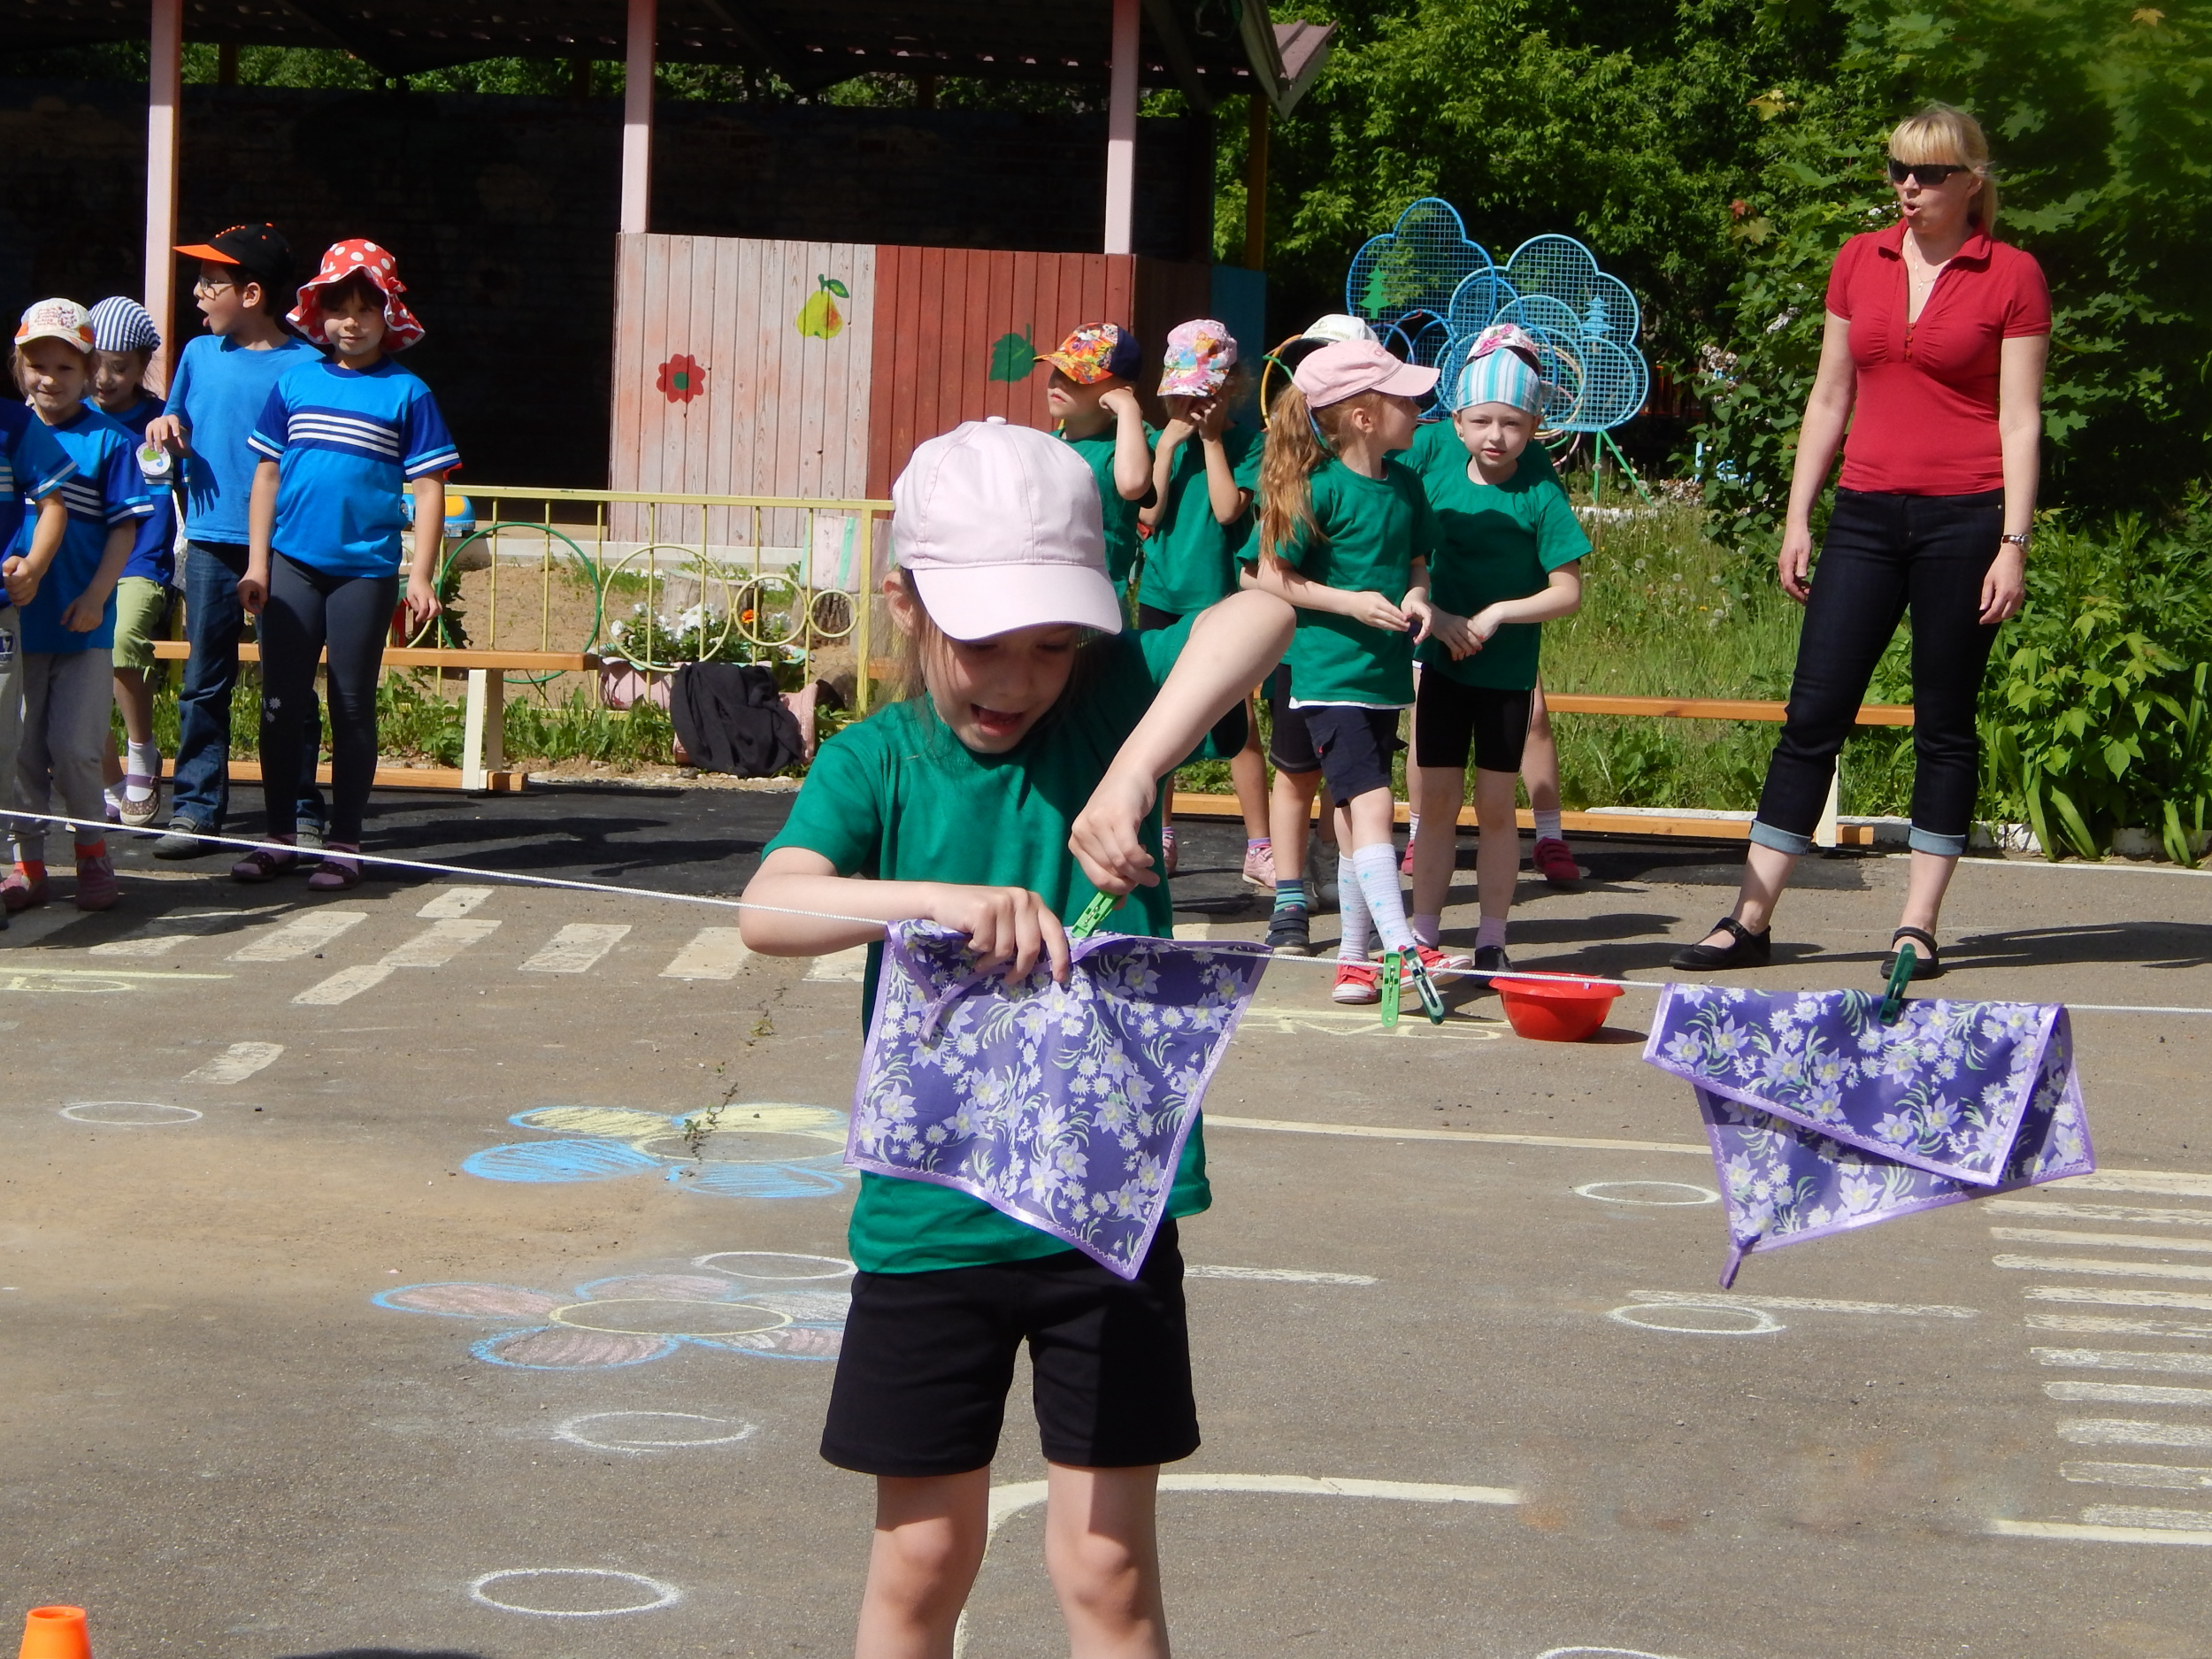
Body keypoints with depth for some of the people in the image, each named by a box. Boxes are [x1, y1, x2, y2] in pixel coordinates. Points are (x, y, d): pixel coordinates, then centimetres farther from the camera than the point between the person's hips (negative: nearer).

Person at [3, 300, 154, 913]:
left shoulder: (108, 441, -2)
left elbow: (124, 527, -3)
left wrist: (95, 596, -12)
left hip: (81, 621, -3)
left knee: (72, 746, -5)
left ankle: (92, 854, 15)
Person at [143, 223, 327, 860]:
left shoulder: (304, 365, -6)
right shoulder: (199, 353, 9)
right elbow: (179, 439, 20)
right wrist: (166, 430, -2)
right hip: (209, 543, 4)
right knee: (204, 682, 5)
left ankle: (301, 813, 10)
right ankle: (195, 808, 10)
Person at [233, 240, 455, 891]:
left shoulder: (407, 393, -3)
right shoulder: (295, 384, 5)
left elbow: (428, 488, -3)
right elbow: (268, 472, 9)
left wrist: (420, 577, -9)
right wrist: (257, 563, 5)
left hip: (365, 570, -3)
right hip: (293, 566, 3)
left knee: (353, 707, 5)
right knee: (281, 703, 6)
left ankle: (344, 844, 12)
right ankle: (280, 836, 16)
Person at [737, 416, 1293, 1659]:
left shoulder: (1109, 705, -3)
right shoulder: (877, 763, -2)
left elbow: (1262, 617, -21)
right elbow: (771, 911, -19)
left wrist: (1134, 772, -33)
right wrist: (939, 901, -36)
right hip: (929, 1216, 1)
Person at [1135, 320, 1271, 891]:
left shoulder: (1245, 443, -5)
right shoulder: (1162, 440, 3)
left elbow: (1228, 508, -18)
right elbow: (1150, 513, -6)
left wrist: (1211, 440, -13)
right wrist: (1168, 446, -11)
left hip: (1219, 597, -3)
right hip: (1161, 596, 4)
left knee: (1238, 725, -3)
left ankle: (1260, 848, 2)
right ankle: (1159, 838, 23)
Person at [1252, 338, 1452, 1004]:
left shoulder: (1405, 484, 6)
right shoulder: (1318, 489, -13)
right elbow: (1272, 578, -9)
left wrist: (1415, 597, -4)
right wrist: (1352, 603, -16)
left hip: (1385, 673, 7)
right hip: (1329, 672, -7)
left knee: (1357, 816, 12)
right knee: (1370, 801, -16)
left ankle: (1354, 955, 18)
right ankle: (1402, 950, -21)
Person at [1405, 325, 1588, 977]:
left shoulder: (1541, 497, -10)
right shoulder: (1437, 484, -2)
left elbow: (1568, 591, -11)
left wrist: (1499, 613, -21)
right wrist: (1436, 618, -15)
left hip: (1507, 671, -2)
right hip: (1443, 664, 2)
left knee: (1495, 806, 5)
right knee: (1435, 804, 6)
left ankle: (1492, 940, 14)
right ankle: (1423, 935, 14)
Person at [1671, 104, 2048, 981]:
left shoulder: (2011, 276, -2)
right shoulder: (1860, 261, 10)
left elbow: (2020, 420, -4)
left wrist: (2014, 545, -10)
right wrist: (1797, 519, 10)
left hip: (1965, 515, -3)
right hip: (1866, 513, 4)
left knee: (1945, 725, 3)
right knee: (1813, 712, 0)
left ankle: (1918, 926, 9)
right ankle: (1749, 919, 1)